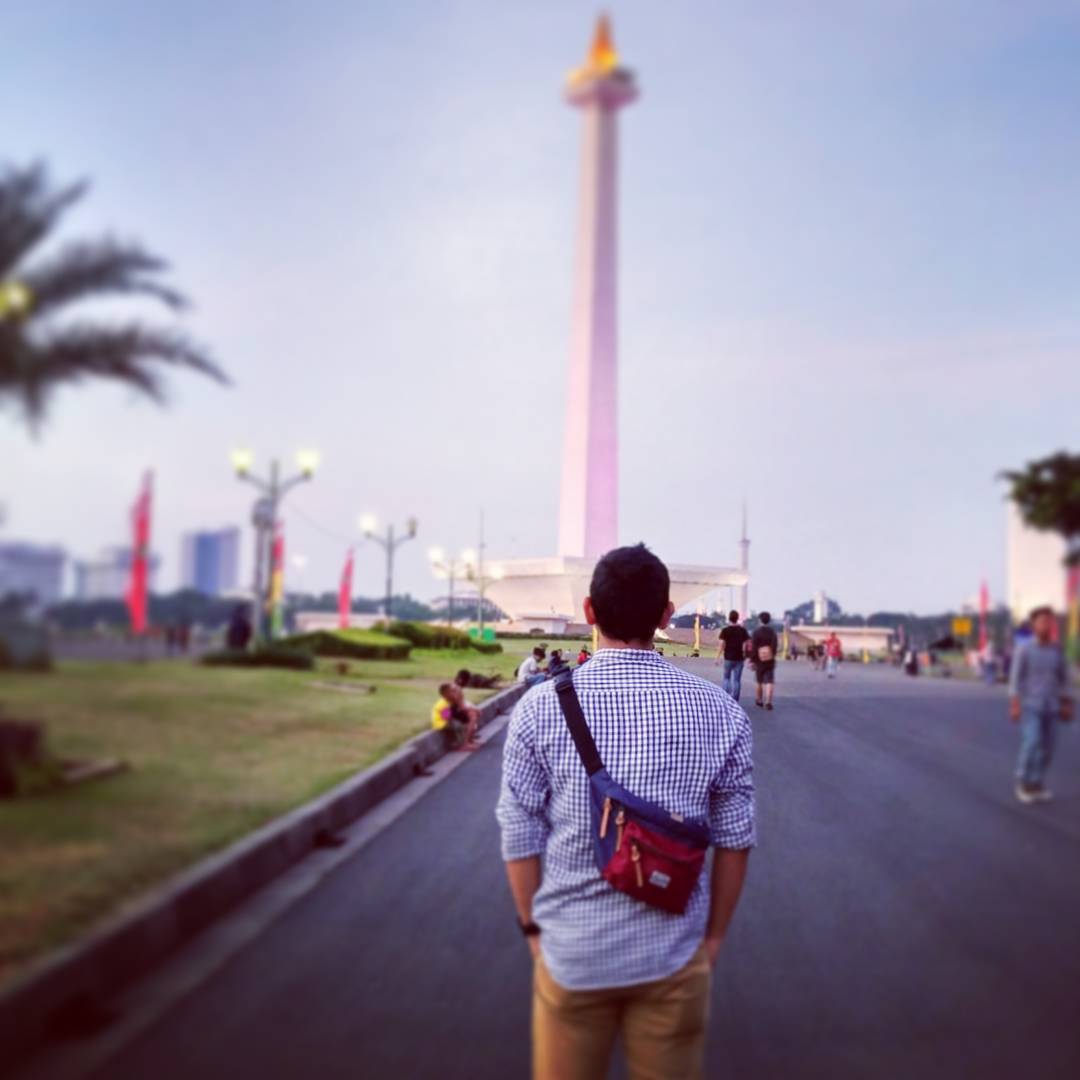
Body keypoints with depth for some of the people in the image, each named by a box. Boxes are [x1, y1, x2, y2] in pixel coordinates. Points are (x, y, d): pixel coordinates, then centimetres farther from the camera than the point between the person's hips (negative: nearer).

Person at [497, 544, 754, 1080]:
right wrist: (714, 934, 12)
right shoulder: (719, 710, -8)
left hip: (571, 949, 0)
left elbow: (521, 834, -4)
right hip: (674, 951, 1)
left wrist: (532, 924, 11)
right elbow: (734, 837, -2)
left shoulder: (540, 707, -10)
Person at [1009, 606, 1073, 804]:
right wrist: (1014, 705, -17)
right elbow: (1015, 679, -11)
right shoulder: (1024, 649, -9)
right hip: (1029, 705, -5)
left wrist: (1066, 704, 10)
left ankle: (1037, 784, 18)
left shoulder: (1056, 649, 6)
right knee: (1031, 742, -15)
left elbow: (1062, 678, 14)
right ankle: (1023, 782, 3)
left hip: (1050, 707, 5)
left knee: (1046, 746, 4)